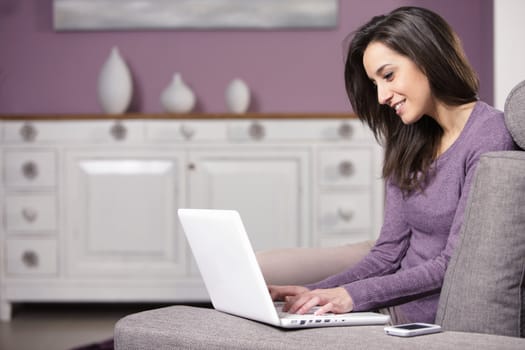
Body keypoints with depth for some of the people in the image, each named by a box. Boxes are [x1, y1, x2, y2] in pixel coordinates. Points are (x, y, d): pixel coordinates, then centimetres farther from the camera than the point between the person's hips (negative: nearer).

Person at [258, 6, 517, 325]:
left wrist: (354, 295, -24)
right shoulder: (409, 144, 11)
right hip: (398, 303, 7)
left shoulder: (488, 137, -13)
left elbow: (455, 264, -18)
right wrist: (316, 293, -8)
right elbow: (389, 251, 8)